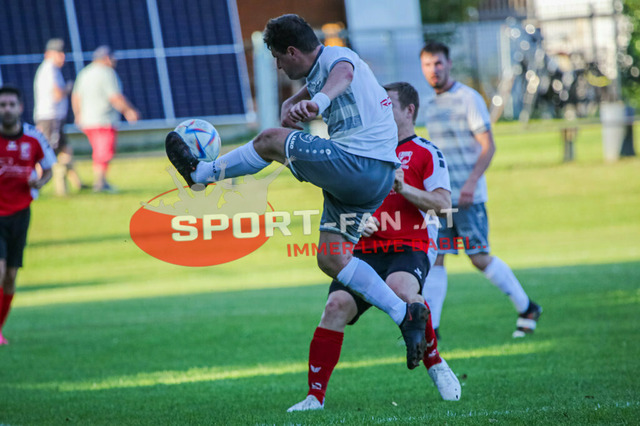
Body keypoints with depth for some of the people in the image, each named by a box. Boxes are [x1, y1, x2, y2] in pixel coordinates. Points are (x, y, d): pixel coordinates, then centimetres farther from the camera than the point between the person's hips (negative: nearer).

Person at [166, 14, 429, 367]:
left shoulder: (337, 57, -10)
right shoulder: (317, 72, 23)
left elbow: (342, 75, -35)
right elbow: (291, 105, 34)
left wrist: (318, 100, -58)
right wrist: (292, 110, 7)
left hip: (358, 164, -11)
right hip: (374, 179, 11)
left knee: (270, 141, -8)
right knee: (331, 260, 7)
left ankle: (201, 172, 13)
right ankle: (406, 314, 4)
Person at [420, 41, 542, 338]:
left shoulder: (468, 99, -7)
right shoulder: (431, 106, 15)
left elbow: (488, 146, -11)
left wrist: (471, 183, -22)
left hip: (468, 196, -6)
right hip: (440, 197, 6)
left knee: (480, 258, -4)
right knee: (434, 259, -3)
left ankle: (527, 308, 12)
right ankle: (429, 328, -6)